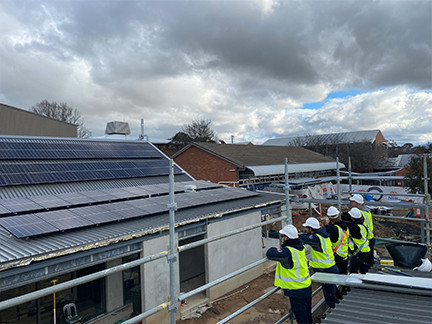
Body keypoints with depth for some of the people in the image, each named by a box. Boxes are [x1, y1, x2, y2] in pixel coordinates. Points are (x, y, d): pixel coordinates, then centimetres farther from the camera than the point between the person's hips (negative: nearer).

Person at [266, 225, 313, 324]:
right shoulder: (300, 247, 0)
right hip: (307, 287, 9)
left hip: (297, 291, -8)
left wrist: (272, 249, -14)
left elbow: (270, 254, -33)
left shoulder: (288, 252, -27)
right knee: (308, 316, 25)